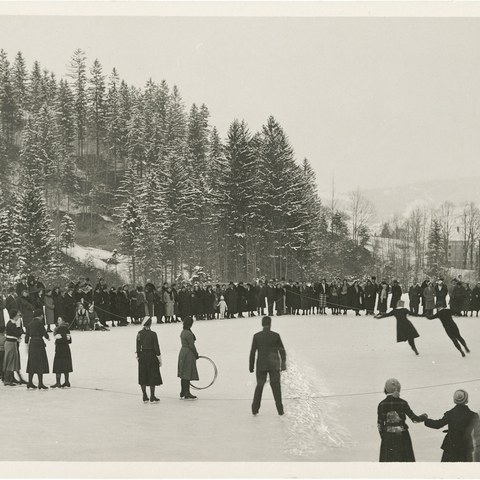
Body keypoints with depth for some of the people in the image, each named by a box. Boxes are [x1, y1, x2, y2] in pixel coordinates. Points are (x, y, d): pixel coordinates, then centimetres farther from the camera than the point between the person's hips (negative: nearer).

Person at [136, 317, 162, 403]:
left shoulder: (139, 334, -1)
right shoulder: (153, 334, -12)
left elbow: (138, 347, 3)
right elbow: (156, 347, -9)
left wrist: (138, 357, 13)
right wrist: (159, 360, -2)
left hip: (142, 356, 4)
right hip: (151, 355, -4)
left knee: (143, 377, 10)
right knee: (153, 377, 3)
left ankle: (145, 398, 12)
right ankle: (152, 397, 3)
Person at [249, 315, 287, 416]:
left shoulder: (256, 336, -3)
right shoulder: (276, 335, -4)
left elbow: (252, 352, -3)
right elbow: (282, 351, -1)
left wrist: (251, 367, 4)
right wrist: (283, 364, 9)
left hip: (261, 366, 1)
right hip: (274, 365, -1)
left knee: (259, 386, 13)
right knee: (276, 386, 6)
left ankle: (255, 409, 10)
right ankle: (280, 409, -1)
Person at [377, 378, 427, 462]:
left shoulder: (382, 404, -4)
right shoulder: (402, 403, -7)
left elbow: (379, 424, -1)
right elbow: (414, 418, -3)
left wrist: (383, 436, 12)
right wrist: (424, 417, 17)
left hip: (388, 437, 1)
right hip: (402, 436, -1)